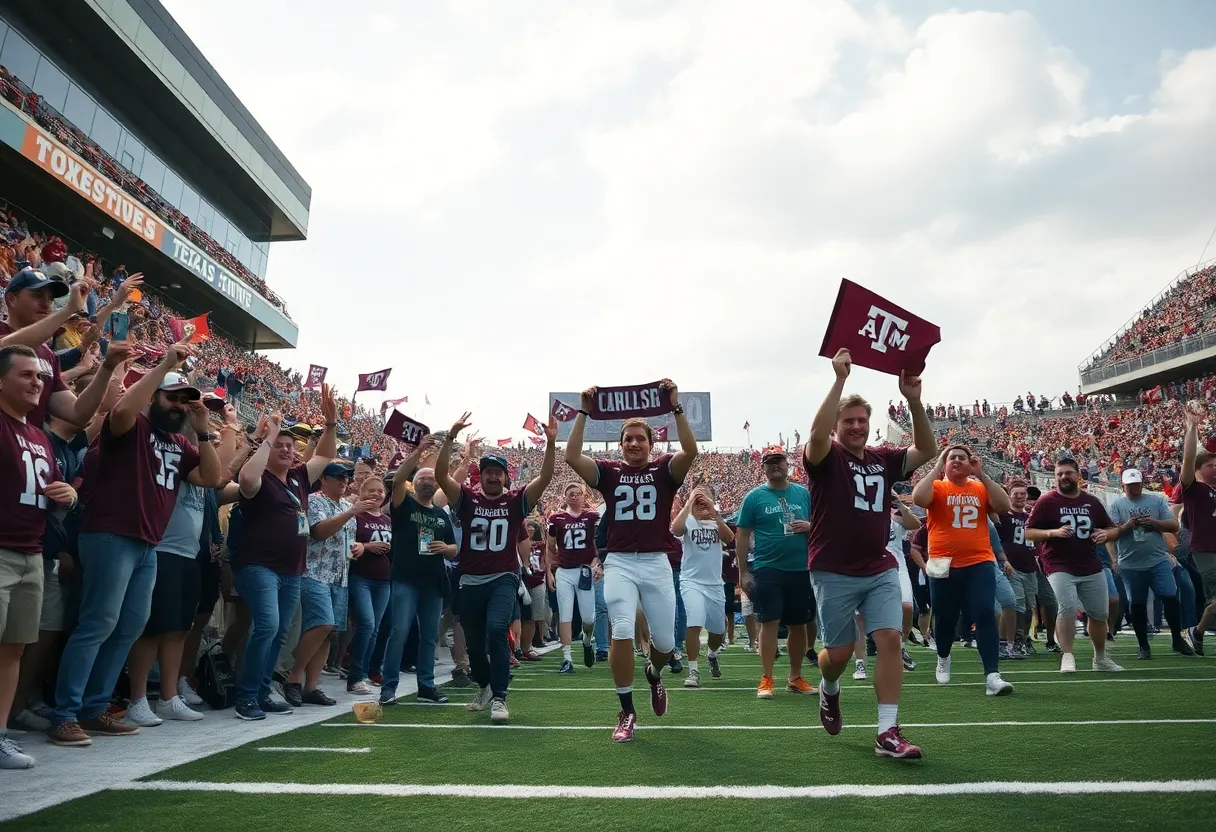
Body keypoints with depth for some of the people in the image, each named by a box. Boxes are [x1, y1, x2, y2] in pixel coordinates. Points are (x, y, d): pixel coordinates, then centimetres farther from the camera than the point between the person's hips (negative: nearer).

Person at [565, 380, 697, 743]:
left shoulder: (664, 469, 5)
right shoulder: (609, 471, 6)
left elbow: (690, 451, -15)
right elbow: (572, 456, -7)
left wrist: (676, 407, -20)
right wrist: (584, 412, -11)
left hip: (657, 564, 1)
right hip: (619, 564, 0)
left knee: (665, 641, 5)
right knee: (622, 633, -13)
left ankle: (654, 673, 42)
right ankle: (626, 711, 3)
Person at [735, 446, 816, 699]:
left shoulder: (804, 493, 8)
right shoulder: (755, 496, 0)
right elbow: (742, 536, 1)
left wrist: (810, 526, -8)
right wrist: (743, 572, -3)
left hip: (801, 569, 3)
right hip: (767, 569, -3)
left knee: (798, 624, 11)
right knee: (770, 622, -5)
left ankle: (796, 678, 24)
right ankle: (766, 680, 3)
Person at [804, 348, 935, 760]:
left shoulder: (884, 459, 7)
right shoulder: (826, 457, -7)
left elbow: (927, 449, -4)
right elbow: (817, 434, -30)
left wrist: (913, 400, -16)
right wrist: (840, 379, -32)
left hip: (881, 570, 4)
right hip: (834, 573, -4)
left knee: (890, 639, -8)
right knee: (839, 652, 5)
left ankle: (887, 733, -1)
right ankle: (829, 690, 40)